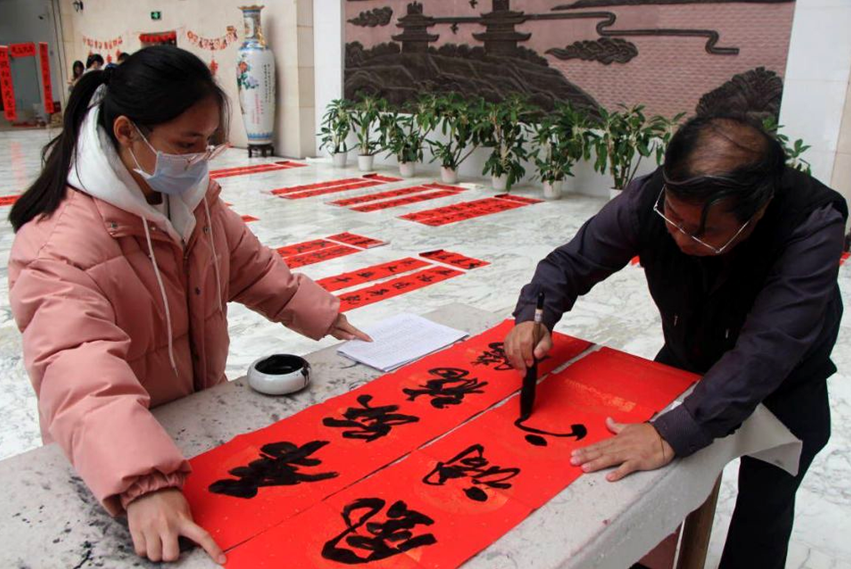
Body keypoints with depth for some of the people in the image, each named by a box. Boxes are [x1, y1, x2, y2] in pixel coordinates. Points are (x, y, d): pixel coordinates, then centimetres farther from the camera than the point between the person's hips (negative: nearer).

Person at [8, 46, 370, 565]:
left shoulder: (192, 196, -2)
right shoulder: (57, 247, -27)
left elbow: (251, 267, 10)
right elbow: (80, 376, -40)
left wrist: (328, 320, 5)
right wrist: (144, 486, -52)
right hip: (109, 466, -6)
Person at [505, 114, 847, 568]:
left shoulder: (813, 225, -37)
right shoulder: (651, 199, -29)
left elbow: (766, 352, -45)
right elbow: (571, 262, -18)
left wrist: (673, 434, -54)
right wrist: (534, 317, -38)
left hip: (784, 383, -2)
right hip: (687, 358, 3)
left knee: (759, 525, 4)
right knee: (641, 476, 9)